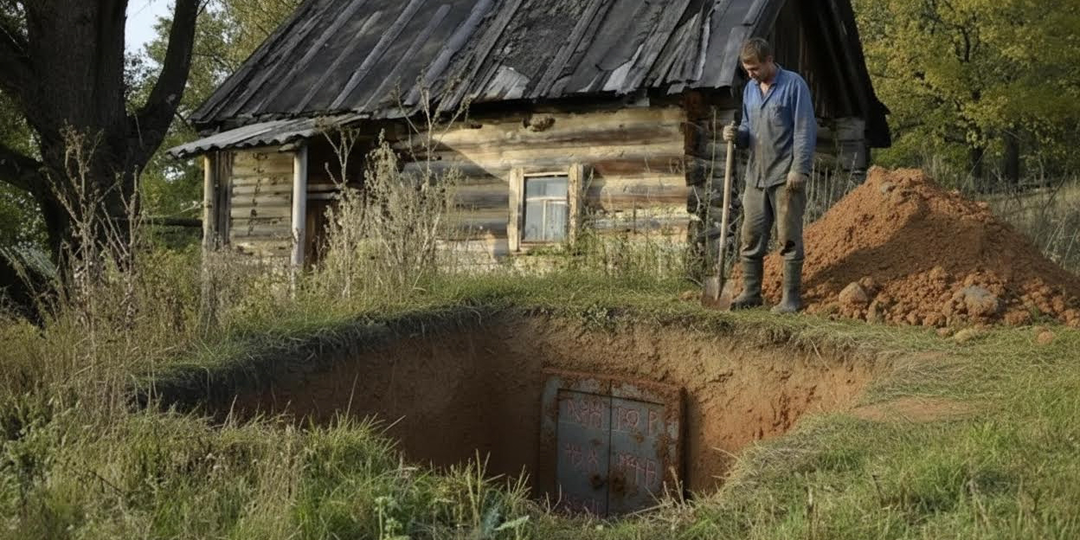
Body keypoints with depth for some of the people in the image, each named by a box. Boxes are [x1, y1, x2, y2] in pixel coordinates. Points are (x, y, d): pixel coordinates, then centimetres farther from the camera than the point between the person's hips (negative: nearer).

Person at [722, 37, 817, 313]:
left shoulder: (793, 85, -6)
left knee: (789, 239, -1)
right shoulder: (750, 89, 14)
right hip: (756, 176, 6)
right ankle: (750, 293, 17)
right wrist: (737, 135, 0)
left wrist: (799, 169, -16)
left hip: (786, 177, -6)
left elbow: (805, 130, -10)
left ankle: (791, 298, 6)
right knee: (750, 237, 7)